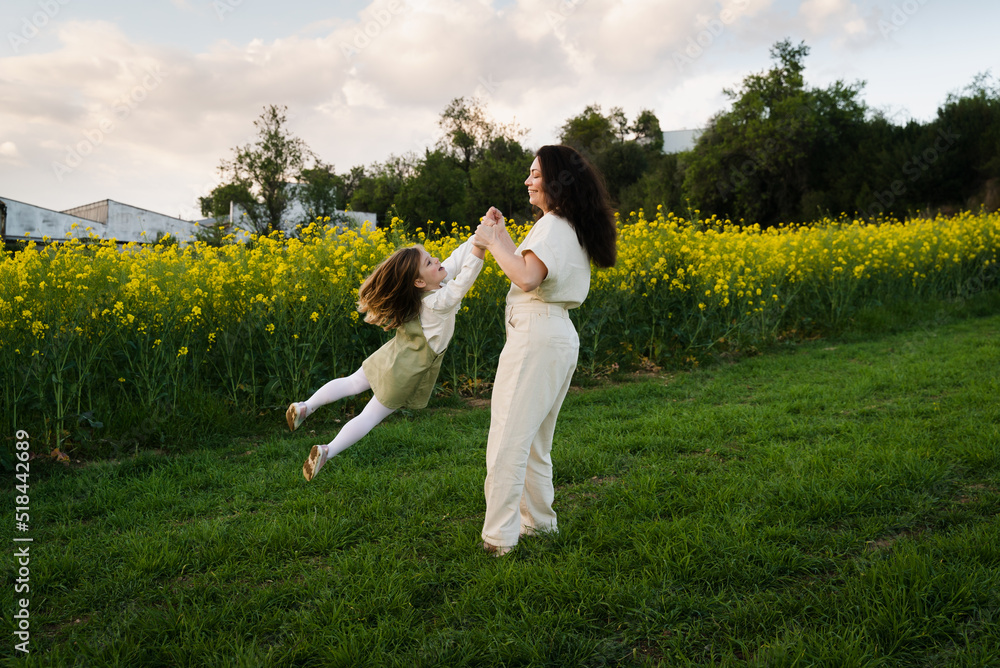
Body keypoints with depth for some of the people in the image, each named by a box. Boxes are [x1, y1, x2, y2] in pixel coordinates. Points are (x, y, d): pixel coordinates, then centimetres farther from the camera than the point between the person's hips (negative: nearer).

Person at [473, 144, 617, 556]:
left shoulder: (553, 225, -12)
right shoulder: (575, 228, 18)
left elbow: (527, 278, -26)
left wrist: (492, 242, -14)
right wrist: (500, 234, 17)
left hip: (536, 336, -10)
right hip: (560, 337, 10)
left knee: (508, 440, -6)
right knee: (535, 441, 18)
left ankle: (499, 539, -2)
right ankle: (538, 521, 28)